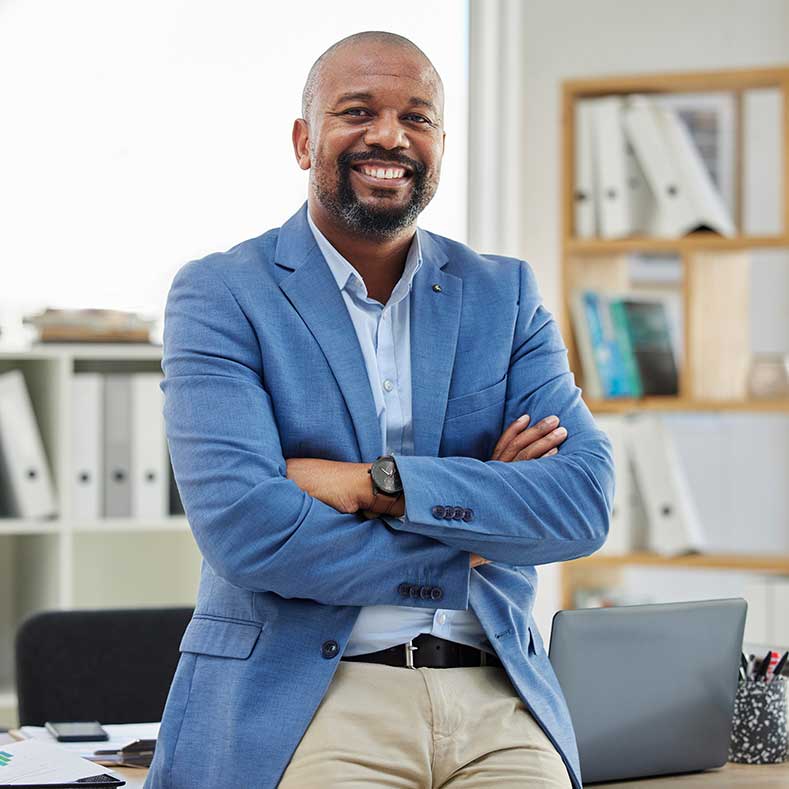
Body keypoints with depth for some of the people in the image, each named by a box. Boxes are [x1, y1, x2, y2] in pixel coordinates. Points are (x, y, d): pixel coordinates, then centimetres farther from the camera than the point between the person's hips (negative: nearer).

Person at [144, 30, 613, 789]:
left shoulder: (505, 293, 12)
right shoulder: (218, 295, 2)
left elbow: (585, 502, 0)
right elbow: (242, 526, -11)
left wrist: (379, 484, -11)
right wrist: (470, 549, -6)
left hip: (494, 697, 3)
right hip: (305, 694, -3)